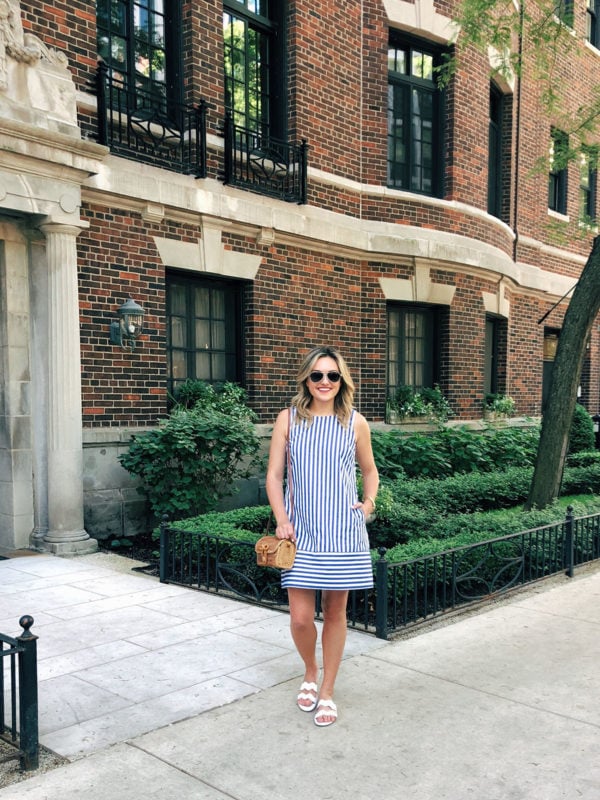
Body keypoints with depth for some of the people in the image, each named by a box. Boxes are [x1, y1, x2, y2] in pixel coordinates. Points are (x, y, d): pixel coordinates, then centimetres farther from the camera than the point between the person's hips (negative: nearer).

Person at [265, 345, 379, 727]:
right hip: (301, 530, 0)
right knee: (301, 618, -1)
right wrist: (282, 520, -10)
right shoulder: (289, 419, 0)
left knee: (335, 612, 9)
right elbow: (274, 476, 1)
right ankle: (310, 673, 31)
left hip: (342, 531, 1)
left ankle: (327, 691, 28)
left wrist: (370, 500, -3)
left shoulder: (355, 423, 1)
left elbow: (370, 471, 15)